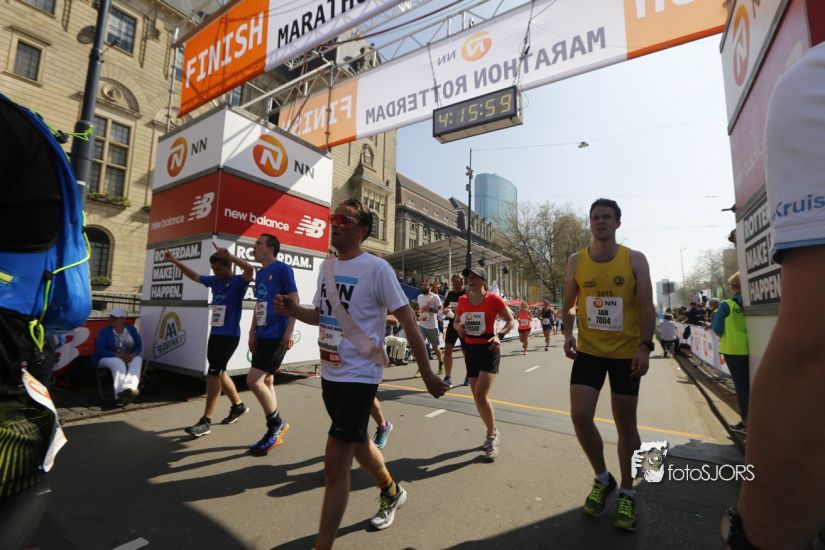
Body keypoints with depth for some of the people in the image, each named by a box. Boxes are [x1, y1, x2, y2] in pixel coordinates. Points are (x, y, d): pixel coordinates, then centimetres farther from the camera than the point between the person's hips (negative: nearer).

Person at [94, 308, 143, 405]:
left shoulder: (131, 330, 1)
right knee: (119, 364, -36)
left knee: (138, 360, -31)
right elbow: (99, 350, -13)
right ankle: (120, 392, -42)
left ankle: (128, 388, -52)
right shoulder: (104, 331, -6)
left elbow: (139, 346, 2)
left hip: (129, 358, 2)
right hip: (108, 358, -2)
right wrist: (118, 355, -26)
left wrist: (132, 355, -21)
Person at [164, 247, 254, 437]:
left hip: (229, 335, -8)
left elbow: (250, 269, -33)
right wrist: (175, 261, 18)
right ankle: (238, 406, 32)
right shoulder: (214, 281, 9)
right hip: (215, 333, 8)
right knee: (219, 373, 16)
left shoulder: (238, 282, -12)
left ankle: (206, 422, 1)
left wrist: (229, 256, -35)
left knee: (213, 374, -8)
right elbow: (194, 275, 23)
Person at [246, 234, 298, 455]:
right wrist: (252, 332, 17)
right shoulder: (259, 273, 15)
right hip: (262, 335, 9)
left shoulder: (282, 269, -9)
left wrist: (289, 332, -19)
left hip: (276, 336, -9)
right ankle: (275, 431, 24)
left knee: (254, 380, -12)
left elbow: (294, 300, -14)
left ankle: (276, 424, 9)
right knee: (266, 381, 11)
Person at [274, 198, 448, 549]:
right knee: (358, 443, 24)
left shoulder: (377, 268, -16)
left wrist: (427, 374, -11)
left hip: (359, 376, -8)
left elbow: (408, 322, -13)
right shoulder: (327, 266, 6)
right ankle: (392, 492, 50)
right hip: (330, 374, 8)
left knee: (334, 461, -3)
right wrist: (294, 311, -4)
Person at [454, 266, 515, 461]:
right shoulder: (462, 300, 3)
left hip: (489, 350, -5)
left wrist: (499, 336, -17)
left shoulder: (493, 299, -10)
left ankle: (493, 435, 12)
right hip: (470, 350, 6)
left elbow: (511, 320, -2)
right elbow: (457, 322, 16)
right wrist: (459, 328, -7)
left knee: (481, 396, -12)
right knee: (477, 397, 13)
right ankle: (492, 433, 34)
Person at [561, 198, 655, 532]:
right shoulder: (576, 261, 2)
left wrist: (645, 346, -13)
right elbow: (568, 304, 8)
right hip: (589, 351, 1)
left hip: (626, 353, -1)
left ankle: (627, 493, 29)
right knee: (580, 415, -7)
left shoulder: (635, 260, -3)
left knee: (626, 423, 9)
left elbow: (646, 307, -5)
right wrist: (568, 334, -6)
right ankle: (602, 479, 21)